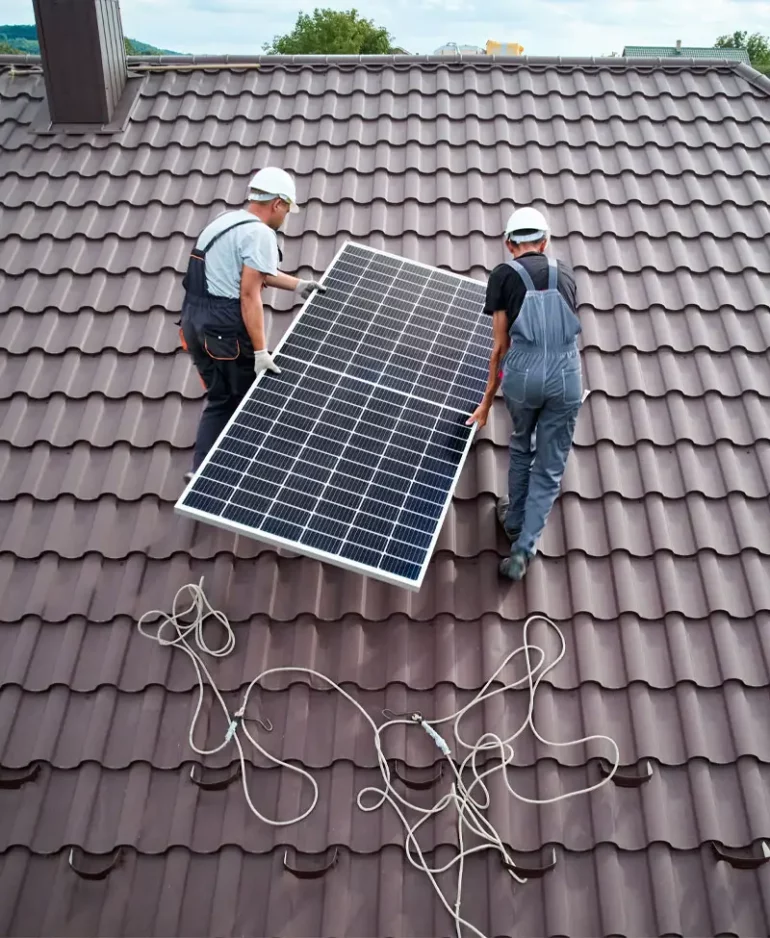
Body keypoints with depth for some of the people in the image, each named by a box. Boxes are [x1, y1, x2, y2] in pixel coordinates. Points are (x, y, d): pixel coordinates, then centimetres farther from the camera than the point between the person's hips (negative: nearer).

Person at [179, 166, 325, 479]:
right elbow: (249, 294, -21)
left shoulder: (224, 220, 16)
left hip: (195, 321, 9)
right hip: (225, 329, -9)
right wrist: (261, 351, -22)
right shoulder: (259, 233, -13)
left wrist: (298, 284, 32)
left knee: (220, 401, 18)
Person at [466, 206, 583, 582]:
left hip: (523, 372, -1)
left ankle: (514, 519, 41)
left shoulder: (504, 274, 7)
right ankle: (522, 549, 5)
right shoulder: (566, 272, 17)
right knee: (550, 468, 11)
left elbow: (501, 344, 5)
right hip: (566, 373, 1)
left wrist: (487, 400, 14)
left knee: (520, 447, 27)